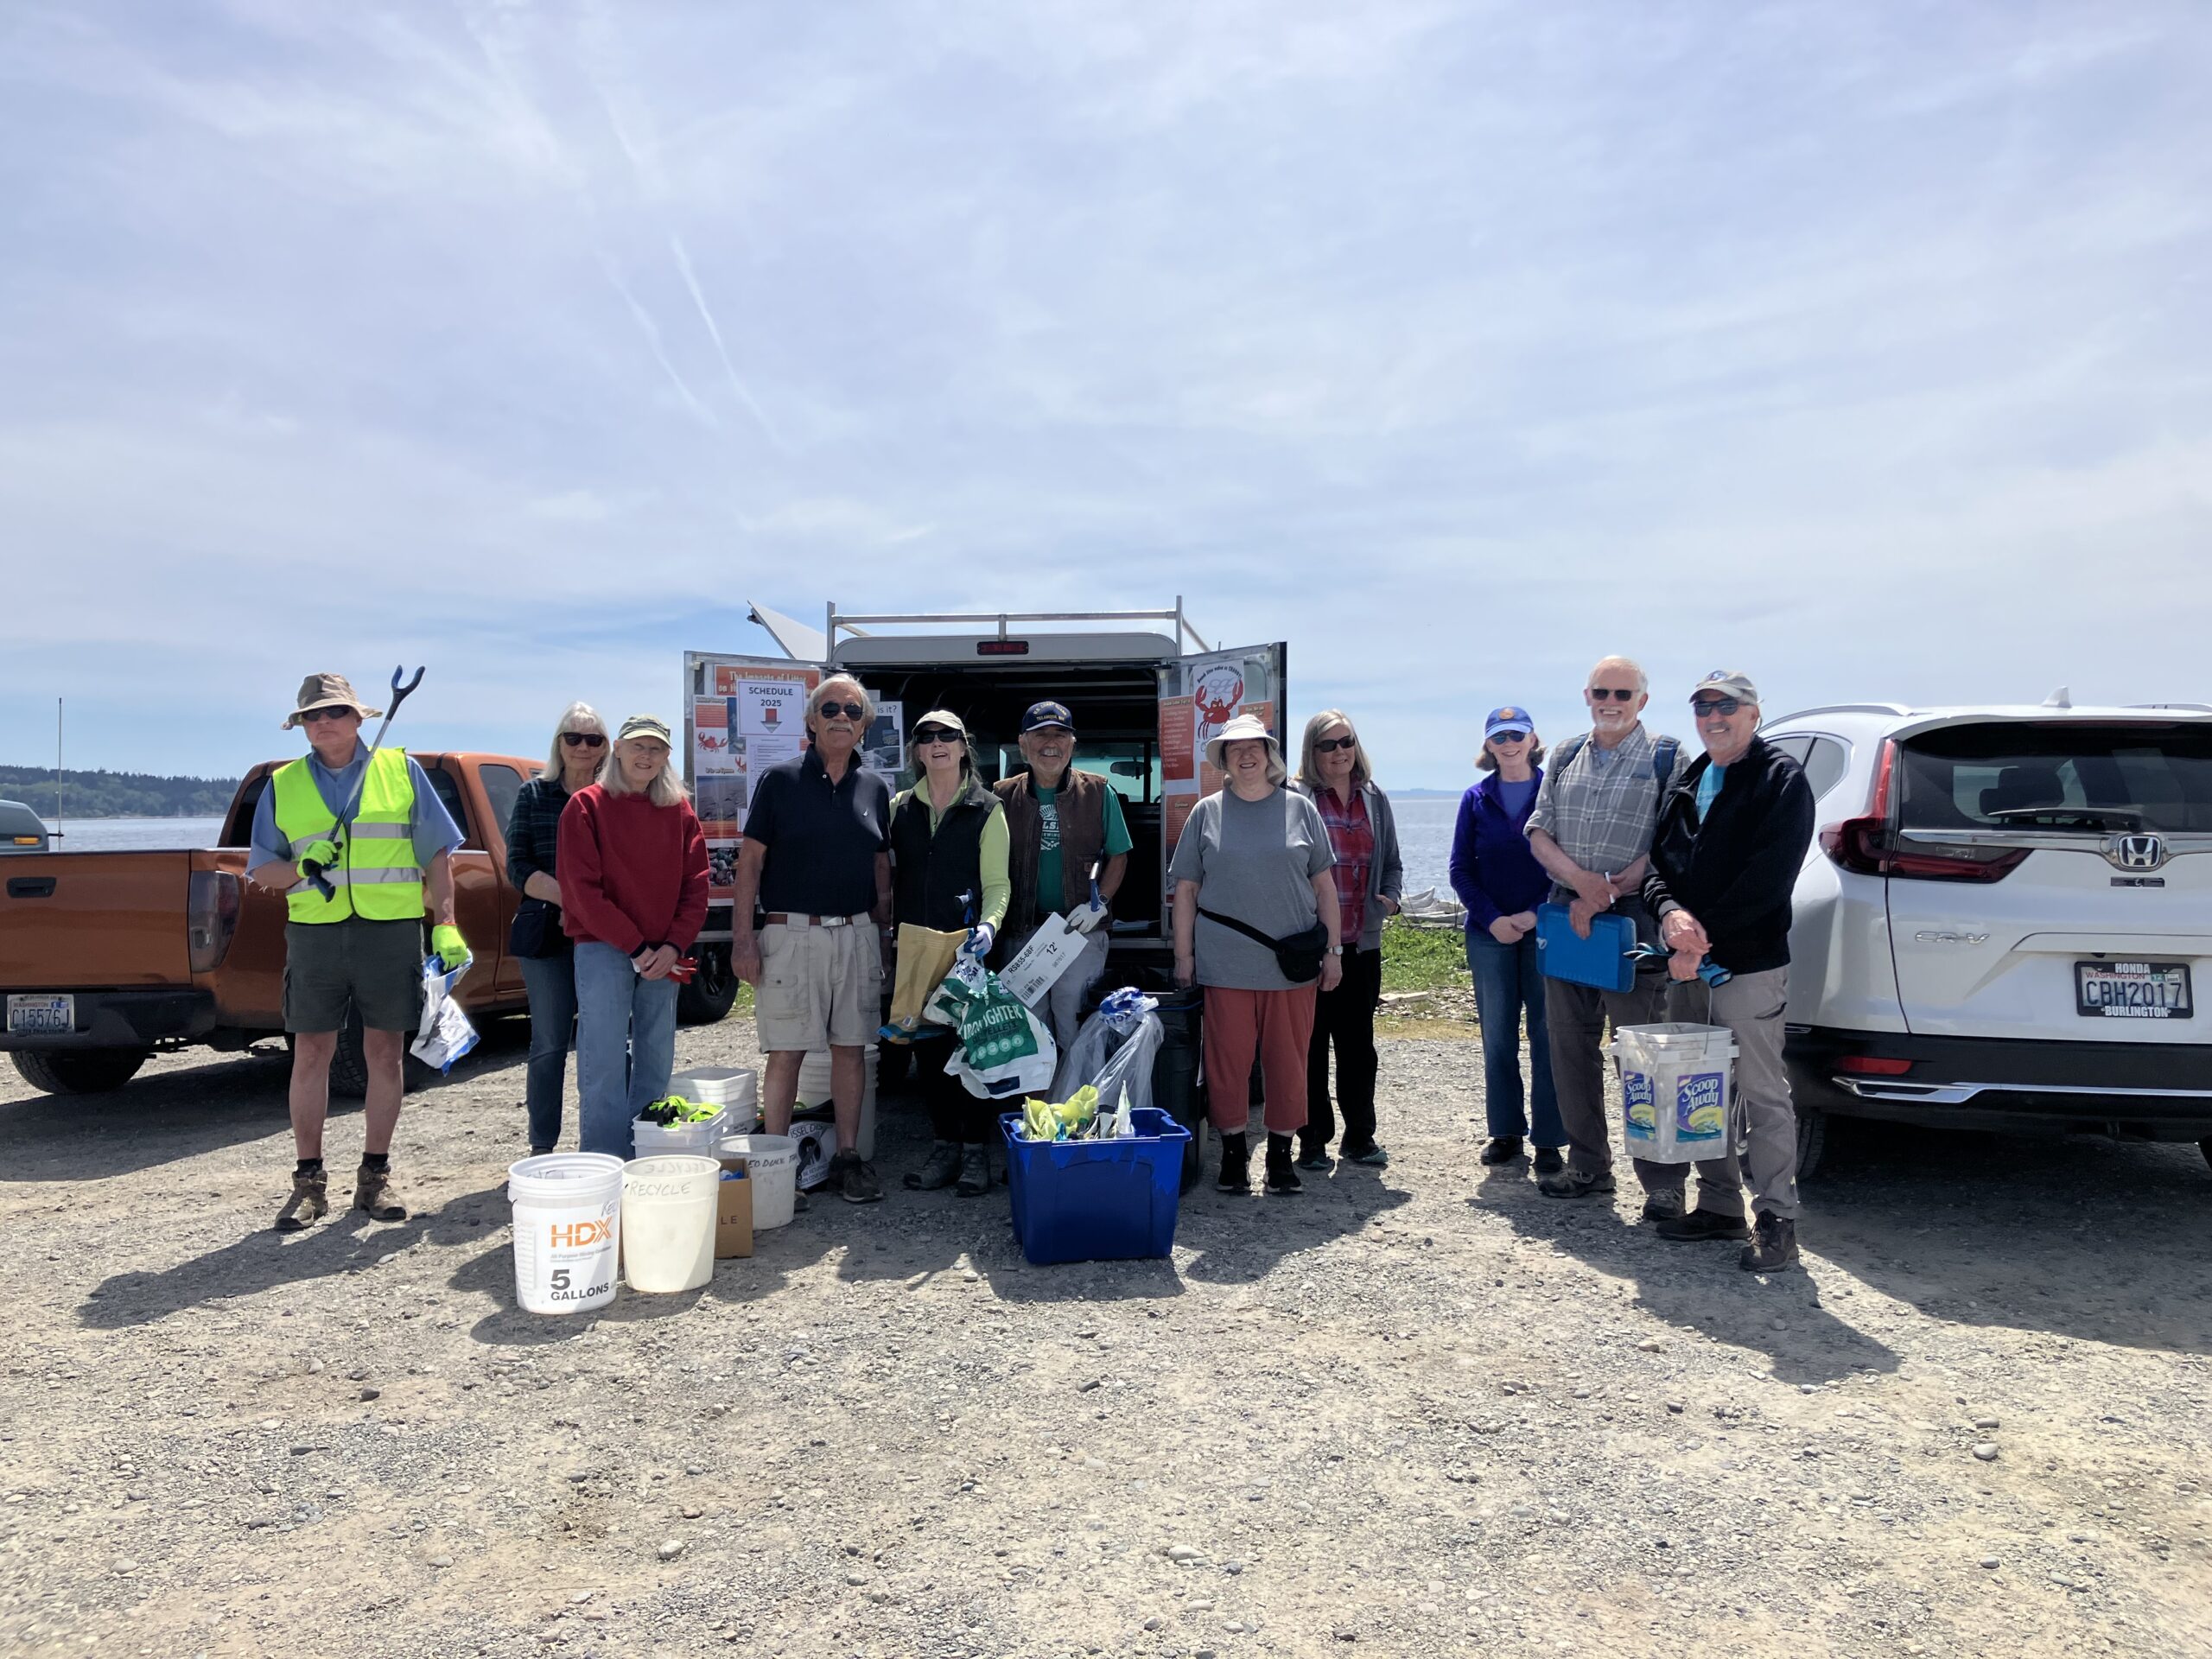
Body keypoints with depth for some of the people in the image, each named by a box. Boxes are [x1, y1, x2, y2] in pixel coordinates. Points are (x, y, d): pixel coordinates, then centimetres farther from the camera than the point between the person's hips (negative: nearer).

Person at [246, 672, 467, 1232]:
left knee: (385, 1054, 4)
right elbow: (262, 870, 12)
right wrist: (301, 869, -11)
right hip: (313, 932, 1)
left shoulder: (401, 770, 8)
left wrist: (445, 926, -1)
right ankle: (309, 1181, 14)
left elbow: (437, 854, 7)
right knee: (310, 1055, 3)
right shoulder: (282, 786, 12)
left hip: (391, 931, -1)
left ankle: (375, 1176, 16)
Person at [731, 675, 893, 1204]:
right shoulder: (779, 780, 1)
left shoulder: (875, 789, 11)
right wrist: (743, 936, -8)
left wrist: (882, 934, 11)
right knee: (786, 1054, -2)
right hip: (790, 934, -3)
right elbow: (750, 861, -2)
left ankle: (849, 1157, 17)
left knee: (852, 1048, 7)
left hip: (856, 936, 4)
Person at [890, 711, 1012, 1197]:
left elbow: (998, 883, -3)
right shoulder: (899, 808, 11)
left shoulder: (986, 810, 1)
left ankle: (976, 1150, 10)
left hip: (967, 947, -3)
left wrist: (989, 924, -21)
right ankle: (945, 1145, 19)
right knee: (928, 1048, 7)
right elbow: (887, 875, 13)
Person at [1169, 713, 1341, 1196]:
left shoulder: (1299, 808, 7)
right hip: (1225, 964, 0)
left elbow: (1323, 885, 8)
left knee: (1288, 1061, 6)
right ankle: (1233, 1152, 18)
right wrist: (1184, 955, 2)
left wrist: (1333, 949, 4)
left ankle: (1281, 1152, 20)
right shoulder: (1207, 813, 6)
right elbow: (1186, 889, 7)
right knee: (1228, 1059, 4)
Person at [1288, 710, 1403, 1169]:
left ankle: (1360, 1136, 23)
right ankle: (1313, 1140, 14)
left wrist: (1390, 896, -1)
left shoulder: (1375, 800, 12)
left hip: (1362, 942, 5)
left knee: (1359, 1043, 12)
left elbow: (1391, 862, 18)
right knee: (1312, 1044, 3)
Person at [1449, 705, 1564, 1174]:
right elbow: (1461, 869, 5)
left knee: (1548, 1035, -1)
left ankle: (1549, 1140, 6)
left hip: (1545, 930, -2)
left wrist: (1534, 914, -12)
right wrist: (1492, 919, -8)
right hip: (1490, 932, 2)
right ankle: (1506, 1132, 19)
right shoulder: (1476, 799, 7)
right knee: (1497, 1036, 8)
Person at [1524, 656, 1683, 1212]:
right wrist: (1580, 880, -9)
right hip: (1565, 916, 5)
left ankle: (1661, 1180, 4)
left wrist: (1608, 892, -14)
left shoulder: (1666, 758, 0)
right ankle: (1587, 1165, 22)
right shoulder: (1565, 757, 15)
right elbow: (1539, 833, 10)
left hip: (1636, 920, -5)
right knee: (1570, 1047, 10)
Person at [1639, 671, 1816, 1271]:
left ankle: (1776, 1221, 6)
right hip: (1688, 966, 7)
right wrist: (1670, 912, -12)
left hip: (1749, 966, -7)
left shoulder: (1782, 780, -5)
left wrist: (1704, 937, -18)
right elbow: (1657, 858, 9)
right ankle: (1718, 1205, 25)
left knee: (1762, 1096, -3)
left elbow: (1767, 878, -16)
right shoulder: (1686, 782, 16)